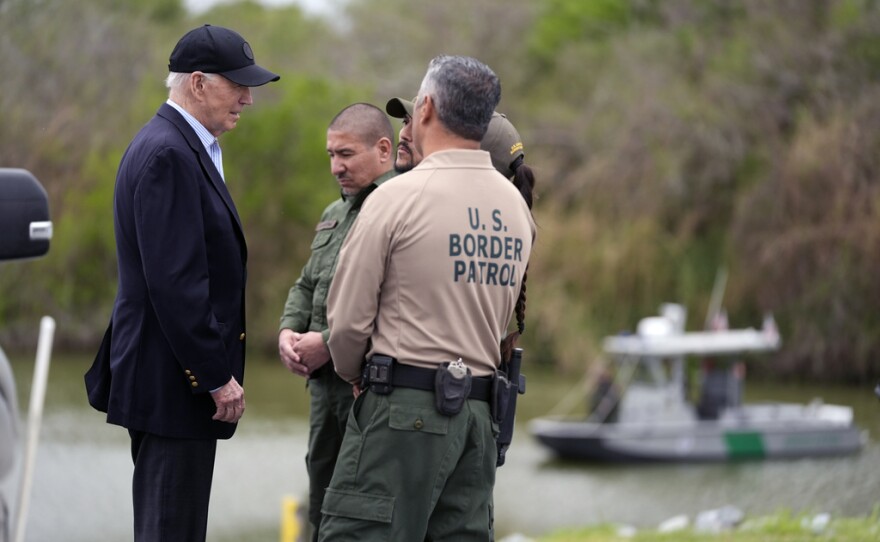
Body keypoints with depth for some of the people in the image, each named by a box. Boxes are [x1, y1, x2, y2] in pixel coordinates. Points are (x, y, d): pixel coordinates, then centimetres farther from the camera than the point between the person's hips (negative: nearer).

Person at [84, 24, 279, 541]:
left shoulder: (183, 147, 16)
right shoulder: (168, 155, -18)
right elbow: (174, 281, -23)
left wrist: (217, 370, 19)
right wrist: (217, 377, -19)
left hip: (170, 377, 11)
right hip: (174, 380, -11)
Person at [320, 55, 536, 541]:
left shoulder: (398, 197, -9)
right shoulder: (516, 207, 11)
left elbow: (348, 317, -5)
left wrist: (355, 375, 14)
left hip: (404, 408, -7)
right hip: (480, 408, 7)